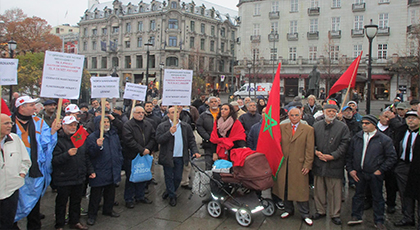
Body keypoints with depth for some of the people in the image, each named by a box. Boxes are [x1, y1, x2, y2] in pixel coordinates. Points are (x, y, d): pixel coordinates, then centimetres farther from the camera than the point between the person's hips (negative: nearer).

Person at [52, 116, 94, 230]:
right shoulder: (58, 140, -12)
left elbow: (86, 156, 16)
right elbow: (54, 160, -20)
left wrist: (90, 171, 13)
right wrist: (67, 154, -33)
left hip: (79, 178, 6)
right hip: (64, 179, -5)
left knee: (76, 201, 17)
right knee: (61, 203, 10)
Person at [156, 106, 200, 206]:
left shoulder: (186, 126, 6)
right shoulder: (162, 126, -5)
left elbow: (191, 140, 7)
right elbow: (158, 140, -16)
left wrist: (195, 151, -6)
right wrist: (170, 133, -26)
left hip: (180, 157, 3)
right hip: (168, 157, -3)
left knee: (178, 177, 12)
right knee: (169, 177, 8)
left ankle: (170, 191, 37)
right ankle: (172, 196, 26)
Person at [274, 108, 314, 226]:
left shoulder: (308, 129, 1)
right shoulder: (282, 127, 7)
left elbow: (309, 149, -2)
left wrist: (307, 165, -6)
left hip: (299, 165, -2)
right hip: (284, 164, 3)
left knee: (301, 190, 4)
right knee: (285, 188, 10)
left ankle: (305, 215, 18)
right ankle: (288, 210, 29)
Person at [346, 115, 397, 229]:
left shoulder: (384, 139, -5)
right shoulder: (356, 137, 5)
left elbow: (392, 157, -4)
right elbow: (349, 154, 10)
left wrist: (381, 170, -8)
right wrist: (350, 169, 2)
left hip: (375, 174, -3)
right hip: (359, 173, 3)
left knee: (377, 197, 9)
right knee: (358, 195, 14)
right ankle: (356, 217, 28)